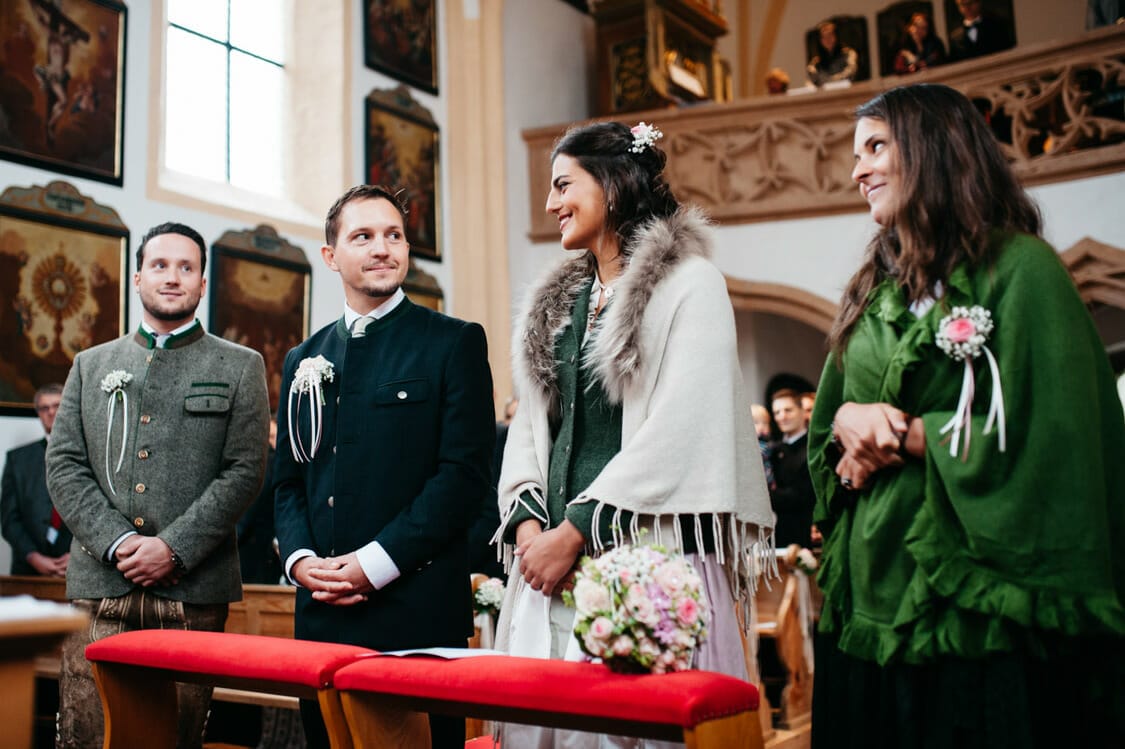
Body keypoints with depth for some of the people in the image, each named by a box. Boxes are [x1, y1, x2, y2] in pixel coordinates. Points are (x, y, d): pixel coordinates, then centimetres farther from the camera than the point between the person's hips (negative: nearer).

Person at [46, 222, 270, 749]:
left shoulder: (240, 367, 7)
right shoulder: (91, 365, 16)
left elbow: (245, 471, -2)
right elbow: (63, 466, 8)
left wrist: (174, 548, -10)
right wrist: (116, 542, -7)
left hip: (194, 588, -2)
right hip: (99, 584, 2)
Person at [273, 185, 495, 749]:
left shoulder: (455, 343, -2)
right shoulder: (303, 360, 15)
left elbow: (465, 471, -10)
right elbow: (288, 479, 16)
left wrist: (375, 562, -15)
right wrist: (300, 559, -2)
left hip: (417, 609, -5)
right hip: (322, 611, 5)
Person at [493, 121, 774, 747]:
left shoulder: (689, 283, -3)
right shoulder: (556, 302, 17)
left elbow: (681, 427, -13)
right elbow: (531, 423, 14)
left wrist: (576, 531, -15)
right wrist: (529, 523, -3)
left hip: (647, 551, -6)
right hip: (554, 555, 6)